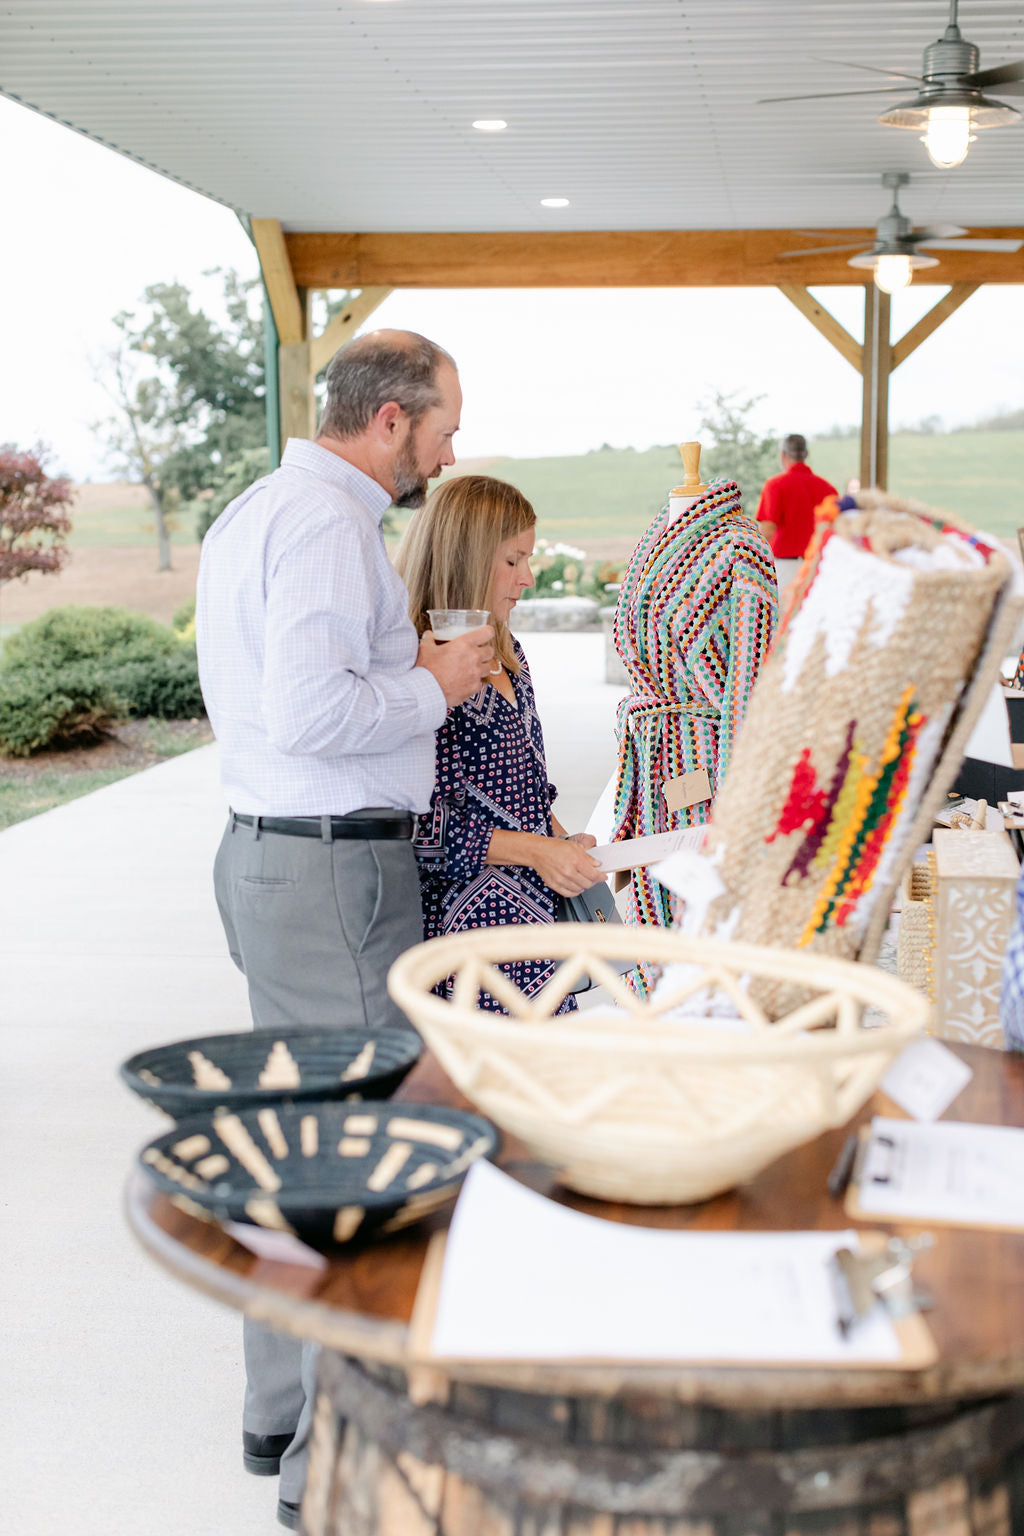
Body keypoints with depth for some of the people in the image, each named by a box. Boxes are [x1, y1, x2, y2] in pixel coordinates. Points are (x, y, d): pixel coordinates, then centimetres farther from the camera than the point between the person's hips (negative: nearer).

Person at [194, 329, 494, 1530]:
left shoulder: (252, 511, 17)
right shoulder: (326, 523, -16)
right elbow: (311, 714, -26)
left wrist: (398, 661, 14)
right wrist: (433, 686, -11)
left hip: (269, 848, 11)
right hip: (335, 869, -11)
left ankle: (280, 1411, 30)